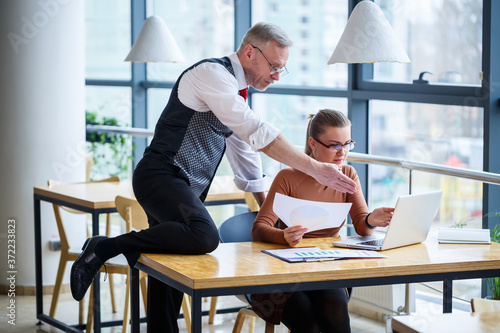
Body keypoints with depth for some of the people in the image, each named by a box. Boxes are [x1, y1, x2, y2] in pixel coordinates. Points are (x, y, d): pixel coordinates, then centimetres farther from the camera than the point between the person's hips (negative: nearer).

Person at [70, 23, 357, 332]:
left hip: (188, 189, 10)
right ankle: (105, 247, -23)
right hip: (161, 177, -10)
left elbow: (246, 147, 27)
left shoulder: (238, 93, 19)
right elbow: (258, 133, -22)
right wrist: (316, 168, -22)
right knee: (204, 236, -33)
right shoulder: (212, 74, -12)